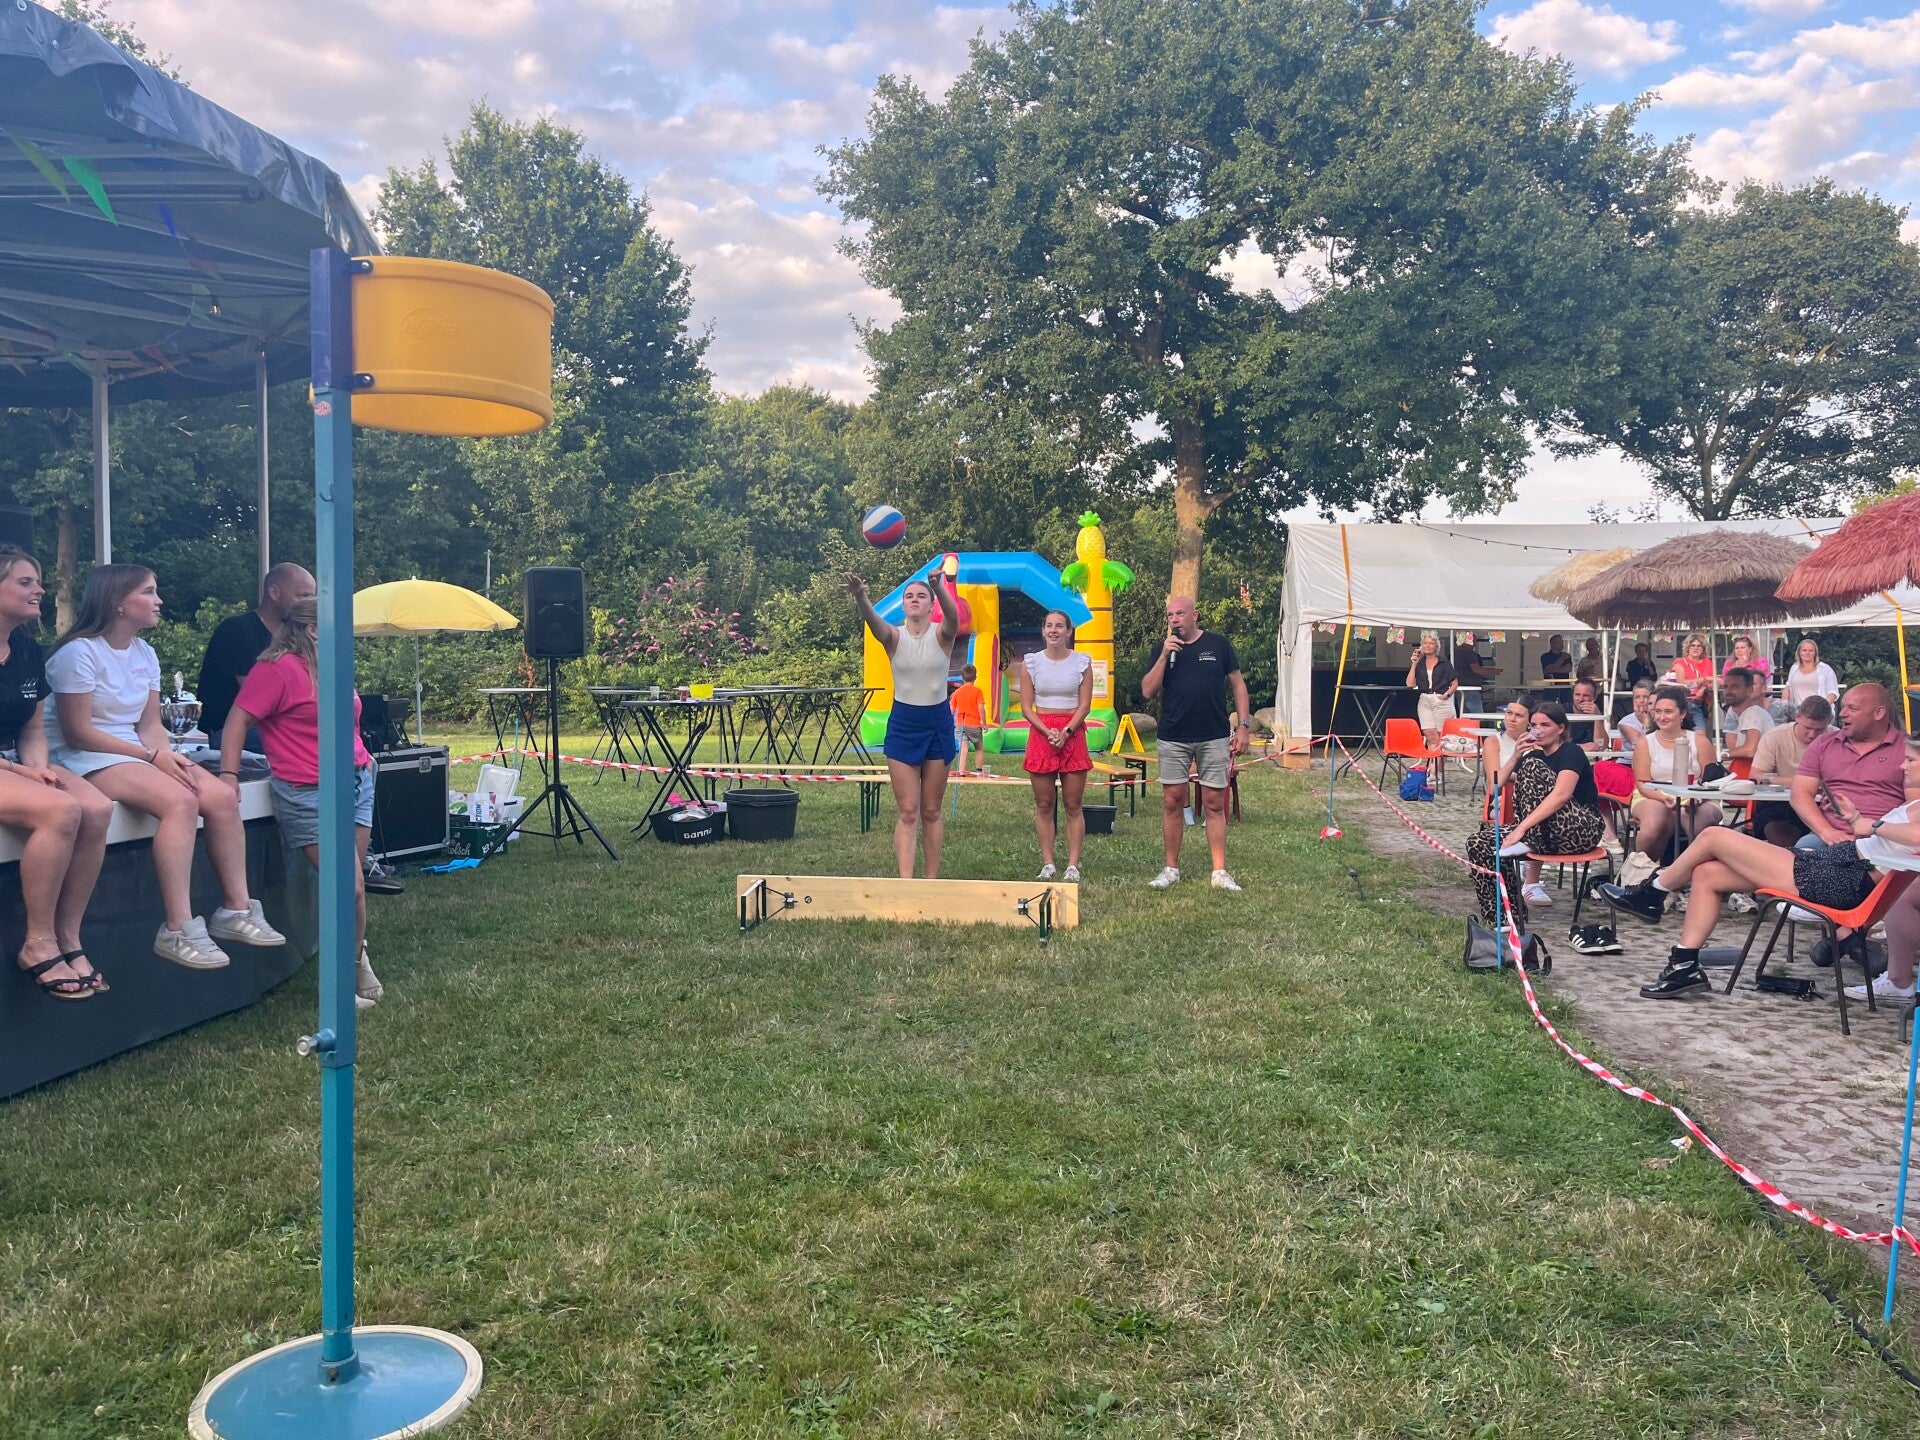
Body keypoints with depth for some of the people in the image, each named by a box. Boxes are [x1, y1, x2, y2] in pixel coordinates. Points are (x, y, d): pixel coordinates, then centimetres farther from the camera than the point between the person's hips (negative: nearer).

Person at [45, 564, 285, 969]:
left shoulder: (144, 654, 12)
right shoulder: (79, 653, -12)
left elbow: (150, 724, 9)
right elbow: (77, 732, -15)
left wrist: (169, 757, -13)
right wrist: (154, 756, -18)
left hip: (135, 751, 8)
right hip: (84, 760, -8)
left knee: (222, 798, -13)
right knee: (181, 801, -32)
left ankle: (236, 910, -7)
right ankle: (178, 931, -33)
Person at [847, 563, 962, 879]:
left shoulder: (942, 635, -5)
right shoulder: (894, 636, -4)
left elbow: (953, 615, -28)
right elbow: (873, 621, -26)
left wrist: (940, 586, -49)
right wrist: (860, 596, -48)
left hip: (938, 724, 0)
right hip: (902, 725, 0)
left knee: (931, 811, 9)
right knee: (907, 812, -3)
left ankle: (932, 880, 17)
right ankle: (905, 882, -7)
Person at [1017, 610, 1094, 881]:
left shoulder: (1082, 662, 3)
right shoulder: (1031, 663, 5)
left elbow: (1084, 705, 0)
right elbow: (1026, 707, 2)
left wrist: (1065, 732, -13)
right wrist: (1048, 732, -12)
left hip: (1073, 735, -1)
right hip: (1040, 735, 1)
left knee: (1073, 805, 0)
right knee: (1044, 805, 3)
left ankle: (1073, 864, 4)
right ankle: (1047, 864, 9)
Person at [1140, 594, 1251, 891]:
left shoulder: (1219, 644, 2)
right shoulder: (1161, 649, 5)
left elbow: (1238, 685, 6)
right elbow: (1148, 691, -3)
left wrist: (1243, 725, -2)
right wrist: (1165, 655, -12)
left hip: (1214, 738, -1)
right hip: (1173, 738, 1)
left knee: (1214, 803, 2)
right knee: (1172, 802, 3)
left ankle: (1220, 872, 6)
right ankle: (1171, 869, 14)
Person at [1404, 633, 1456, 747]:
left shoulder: (1444, 663, 5)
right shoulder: (1419, 664, 11)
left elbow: (1455, 683, 9)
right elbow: (1410, 684, 1)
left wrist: (1447, 694, -9)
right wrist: (1414, 664, -2)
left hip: (1441, 701, -2)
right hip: (1424, 701, 2)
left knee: (1441, 735, -2)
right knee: (1430, 734, -11)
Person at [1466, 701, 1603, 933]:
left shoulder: (1571, 752, -6)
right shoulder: (1533, 755, 17)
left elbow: (1561, 795, -26)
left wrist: (1522, 828, -34)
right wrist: (1515, 757, -3)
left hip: (1582, 830, -7)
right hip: (1544, 834, 7)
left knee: (1533, 766, -21)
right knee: (1479, 843, -13)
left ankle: (1530, 844, -23)